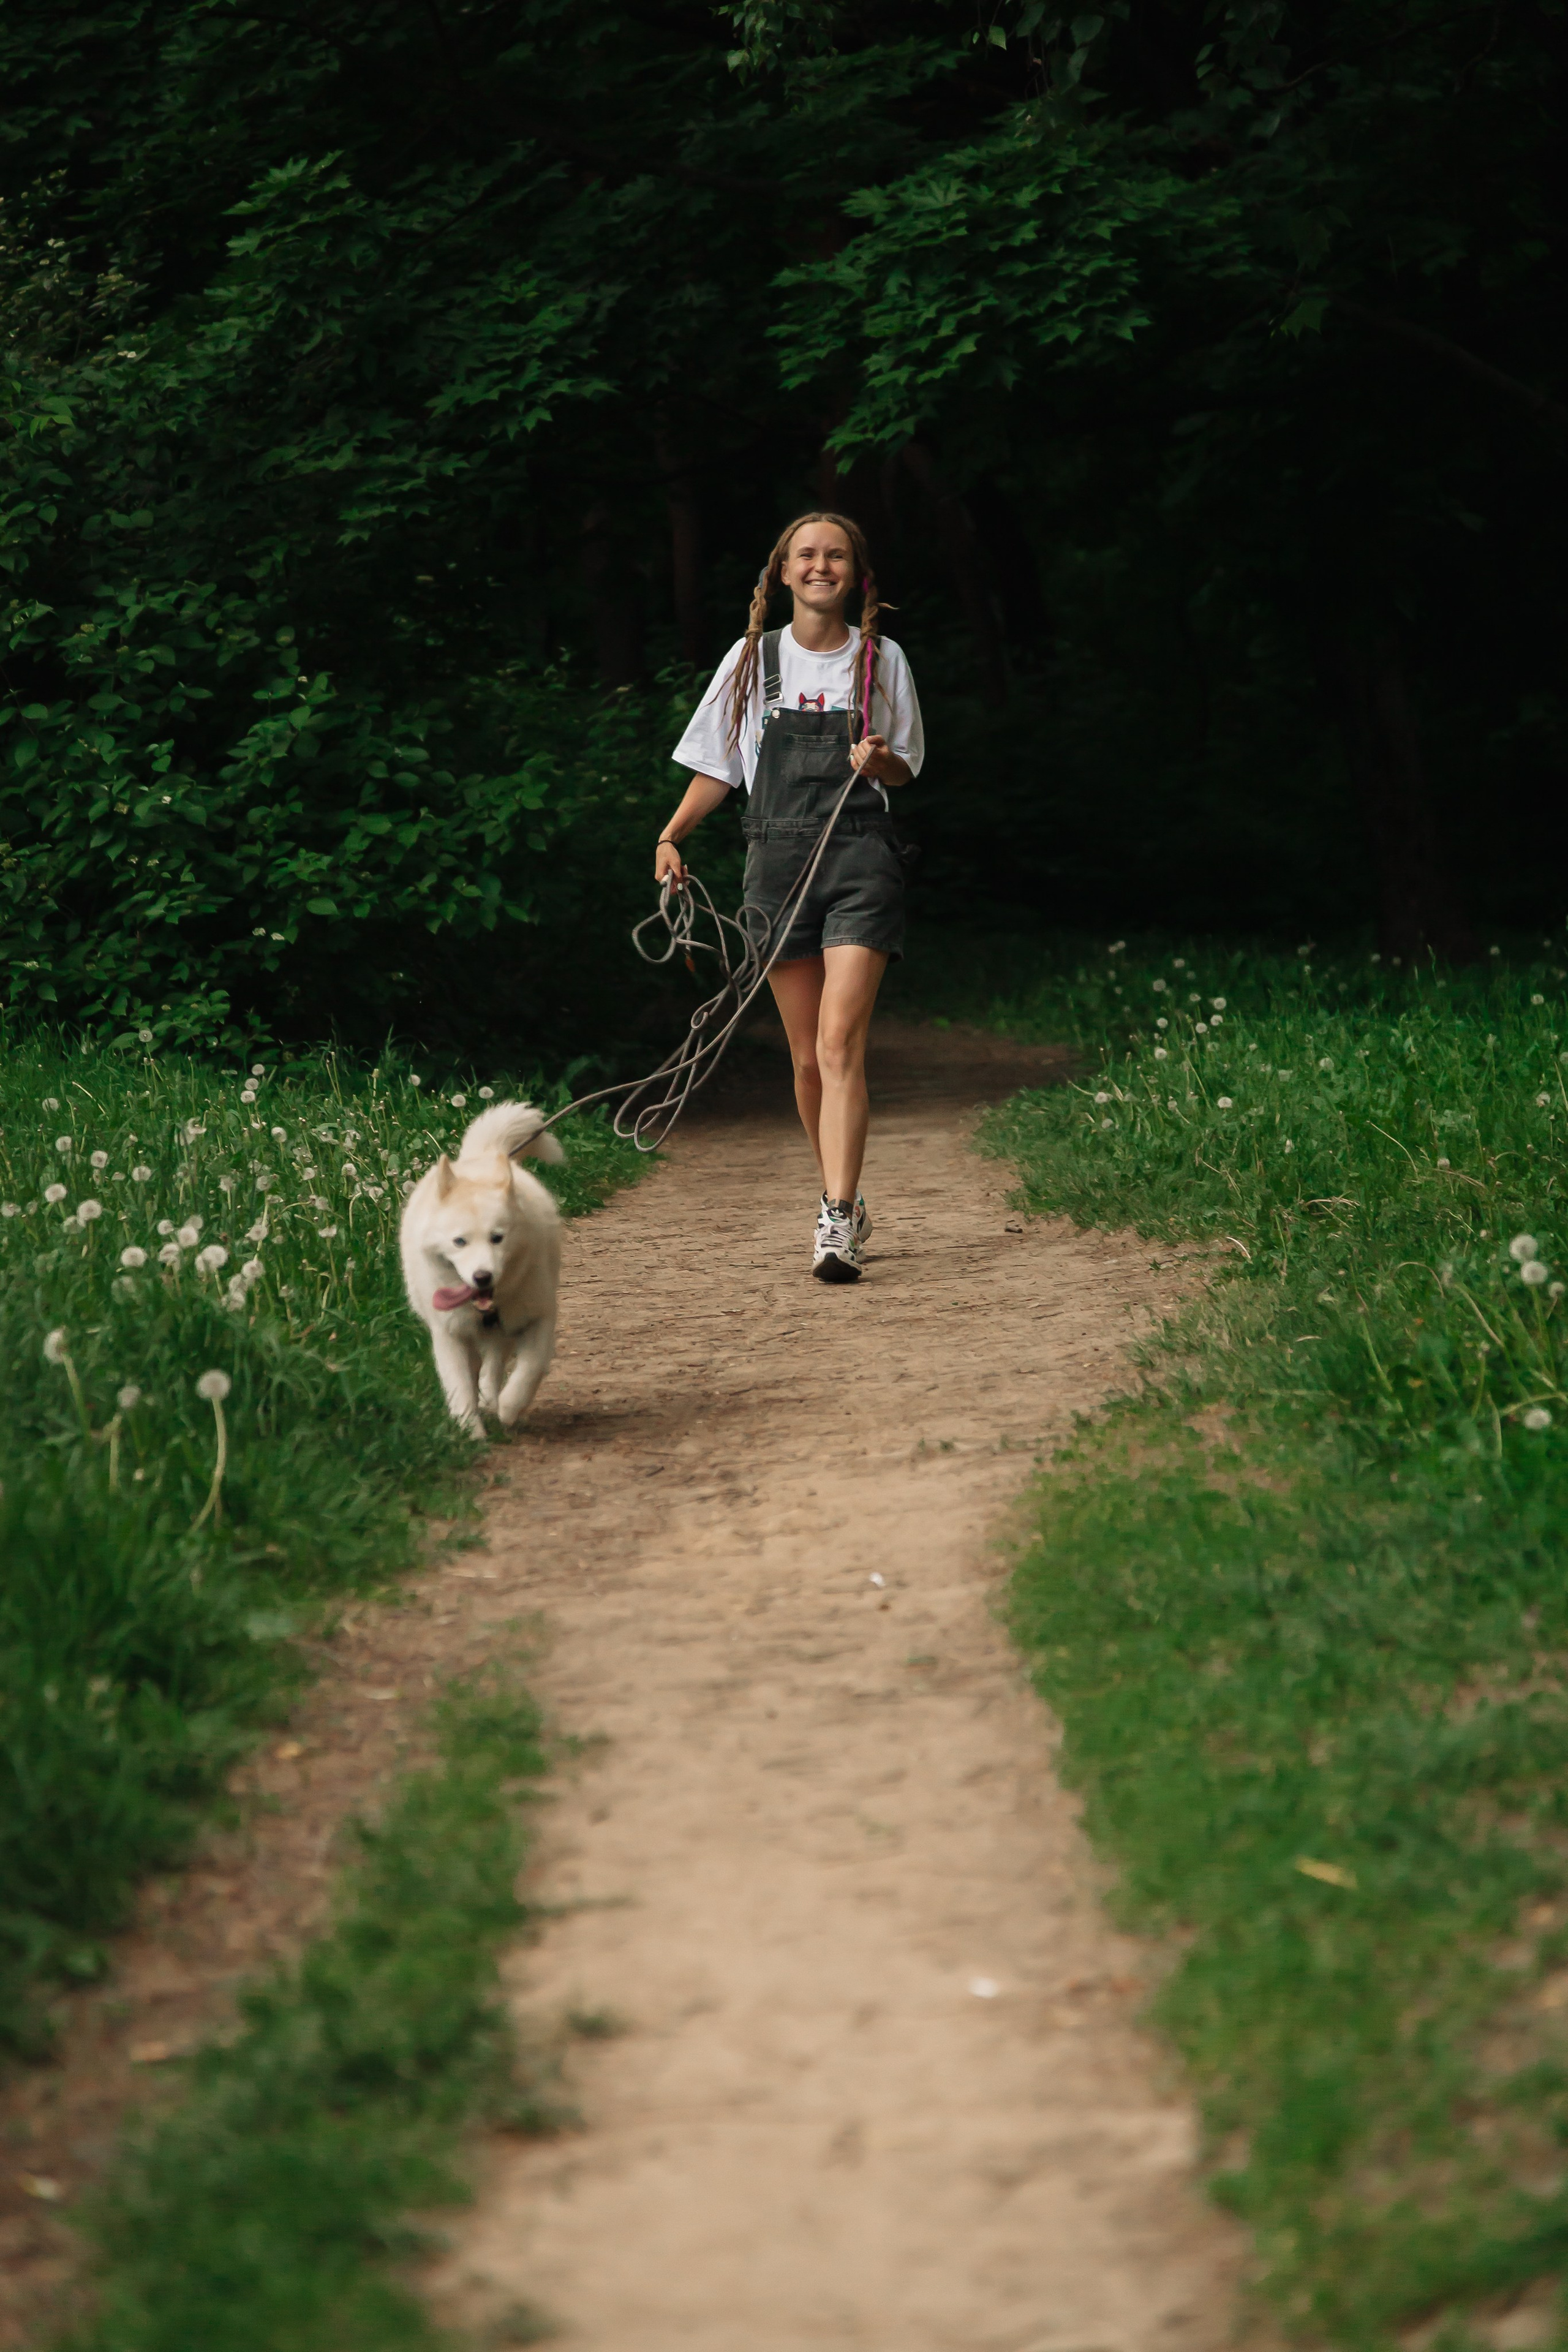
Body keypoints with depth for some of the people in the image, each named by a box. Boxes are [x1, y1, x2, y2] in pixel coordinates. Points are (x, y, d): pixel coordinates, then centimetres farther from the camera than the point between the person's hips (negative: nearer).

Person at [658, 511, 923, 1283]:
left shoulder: (880, 659, 6)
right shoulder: (752, 659, 8)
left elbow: (903, 770, 11)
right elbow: (717, 768, 12)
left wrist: (879, 761, -12)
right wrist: (672, 834, -4)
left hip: (860, 856, -2)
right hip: (778, 857, 2)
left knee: (840, 1043, -16)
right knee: (807, 1056, 6)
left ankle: (837, 1223, -22)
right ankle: (842, 1197, 24)